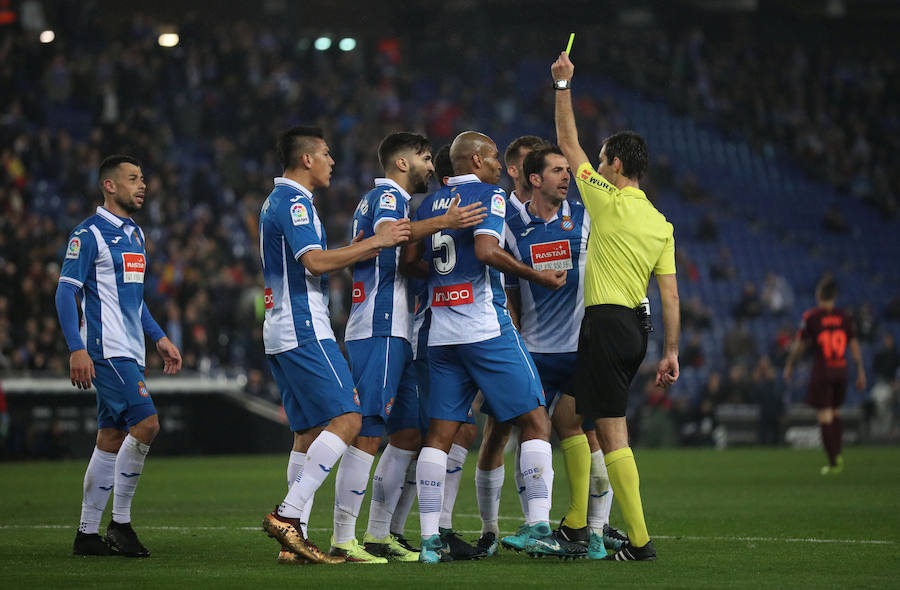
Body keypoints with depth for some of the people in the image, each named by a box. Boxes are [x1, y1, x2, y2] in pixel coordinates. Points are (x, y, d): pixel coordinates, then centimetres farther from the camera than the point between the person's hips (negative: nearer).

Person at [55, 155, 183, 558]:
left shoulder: (136, 235, 18)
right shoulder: (89, 234, -8)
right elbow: (66, 292, -12)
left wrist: (159, 338, 21)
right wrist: (76, 350, -19)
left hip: (129, 352, 9)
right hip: (106, 351, -9)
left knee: (111, 439, 8)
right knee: (146, 423, -17)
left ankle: (88, 534, 12)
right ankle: (120, 522, -8)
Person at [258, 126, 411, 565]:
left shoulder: (276, 201, 21)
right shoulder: (294, 202, -11)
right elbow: (315, 262, -21)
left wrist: (352, 252, 14)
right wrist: (376, 242, -17)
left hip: (281, 333, 11)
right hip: (304, 331, -11)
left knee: (309, 432, 8)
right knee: (346, 419, -13)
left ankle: (294, 540, 4)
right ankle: (288, 515, -20)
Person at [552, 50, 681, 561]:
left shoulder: (609, 201, -8)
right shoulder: (661, 223, 10)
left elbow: (569, 143, 1)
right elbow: (671, 293, 7)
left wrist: (564, 86, 10)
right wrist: (672, 351, 11)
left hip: (607, 323, -8)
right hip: (637, 327, 8)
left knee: (613, 432, -8)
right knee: (571, 412, 19)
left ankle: (639, 539, -13)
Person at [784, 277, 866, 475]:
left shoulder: (811, 317, -8)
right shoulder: (844, 317, 2)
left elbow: (799, 345, -3)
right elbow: (854, 345, 4)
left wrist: (789, 366, 11)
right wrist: (860, 371, 10)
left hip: (821, 372, -4)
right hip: (841, 370, 4)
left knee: (824, 417, 0)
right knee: (835, 413, 20)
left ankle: (833, 463, -2)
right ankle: (837, 454, 9)